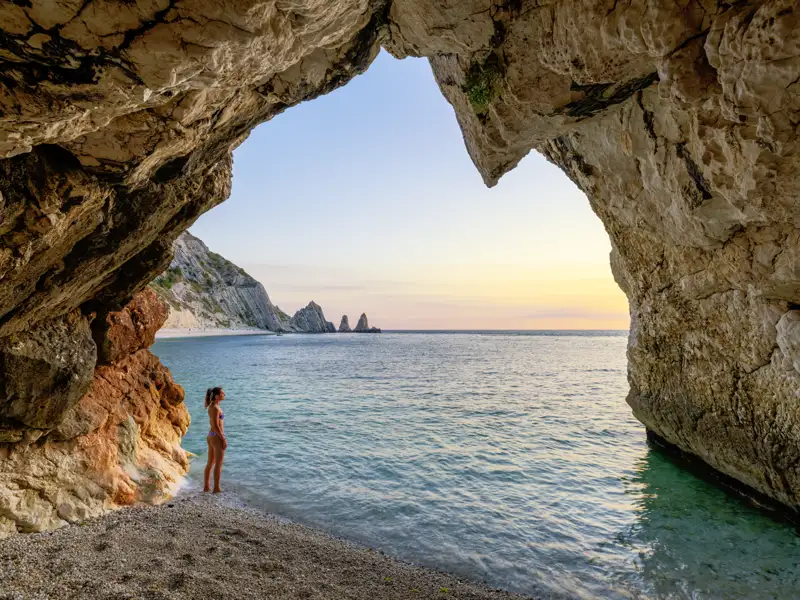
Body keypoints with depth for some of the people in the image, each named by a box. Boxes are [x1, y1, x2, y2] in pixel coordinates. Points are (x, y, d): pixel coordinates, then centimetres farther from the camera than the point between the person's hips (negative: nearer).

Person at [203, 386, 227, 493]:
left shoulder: (211, 406, 10)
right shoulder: (215, 408, -19)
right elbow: (216, 426, -21)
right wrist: (224, 439, -17)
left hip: (211, 436, 10)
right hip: (217, 437, -10)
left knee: (210, 463, 16)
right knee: (219, 464, 0)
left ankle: (206, 487, 23)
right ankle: (216, 489, 7)